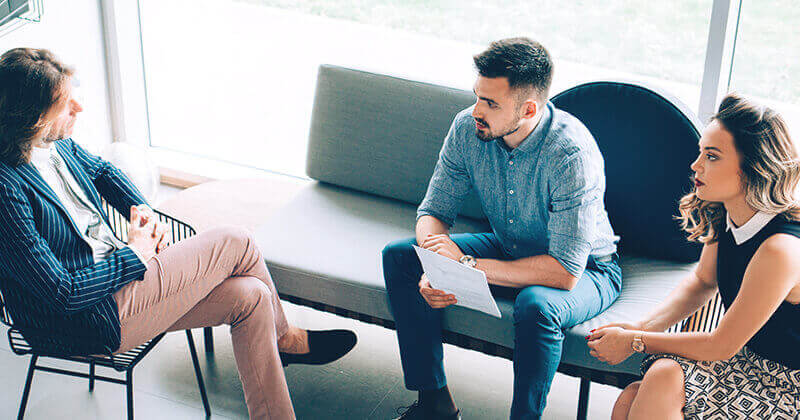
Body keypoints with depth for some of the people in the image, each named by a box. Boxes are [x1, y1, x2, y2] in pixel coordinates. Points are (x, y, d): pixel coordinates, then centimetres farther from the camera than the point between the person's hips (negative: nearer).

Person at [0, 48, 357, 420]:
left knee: (251, 296, -5)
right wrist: (136, 255, -15)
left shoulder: (55, 142, 0)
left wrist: (141, 209, 5)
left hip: (117, 270, 9)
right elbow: (64, 293, -26)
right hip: (92, 317, -9)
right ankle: (283, 336, 16)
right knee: (236, 244, -11)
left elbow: (100, 171, 24)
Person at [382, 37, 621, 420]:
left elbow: (565, 271, -34)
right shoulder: (468, 128, -15)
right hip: (508, 250, 6)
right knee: (399, 257, -9)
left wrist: (468, 266, -32)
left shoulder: (573, 154, -33)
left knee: (536, 306, -40)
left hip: (585, 269, -6)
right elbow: (433, 211, -6)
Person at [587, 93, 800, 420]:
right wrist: (642, 327, -1)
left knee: (664, 378, -28)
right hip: (743, 358, 7)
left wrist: (634, 341, -11)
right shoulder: (724, 217, -4)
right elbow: (703, 281, 15)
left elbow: (720, 345, -21)